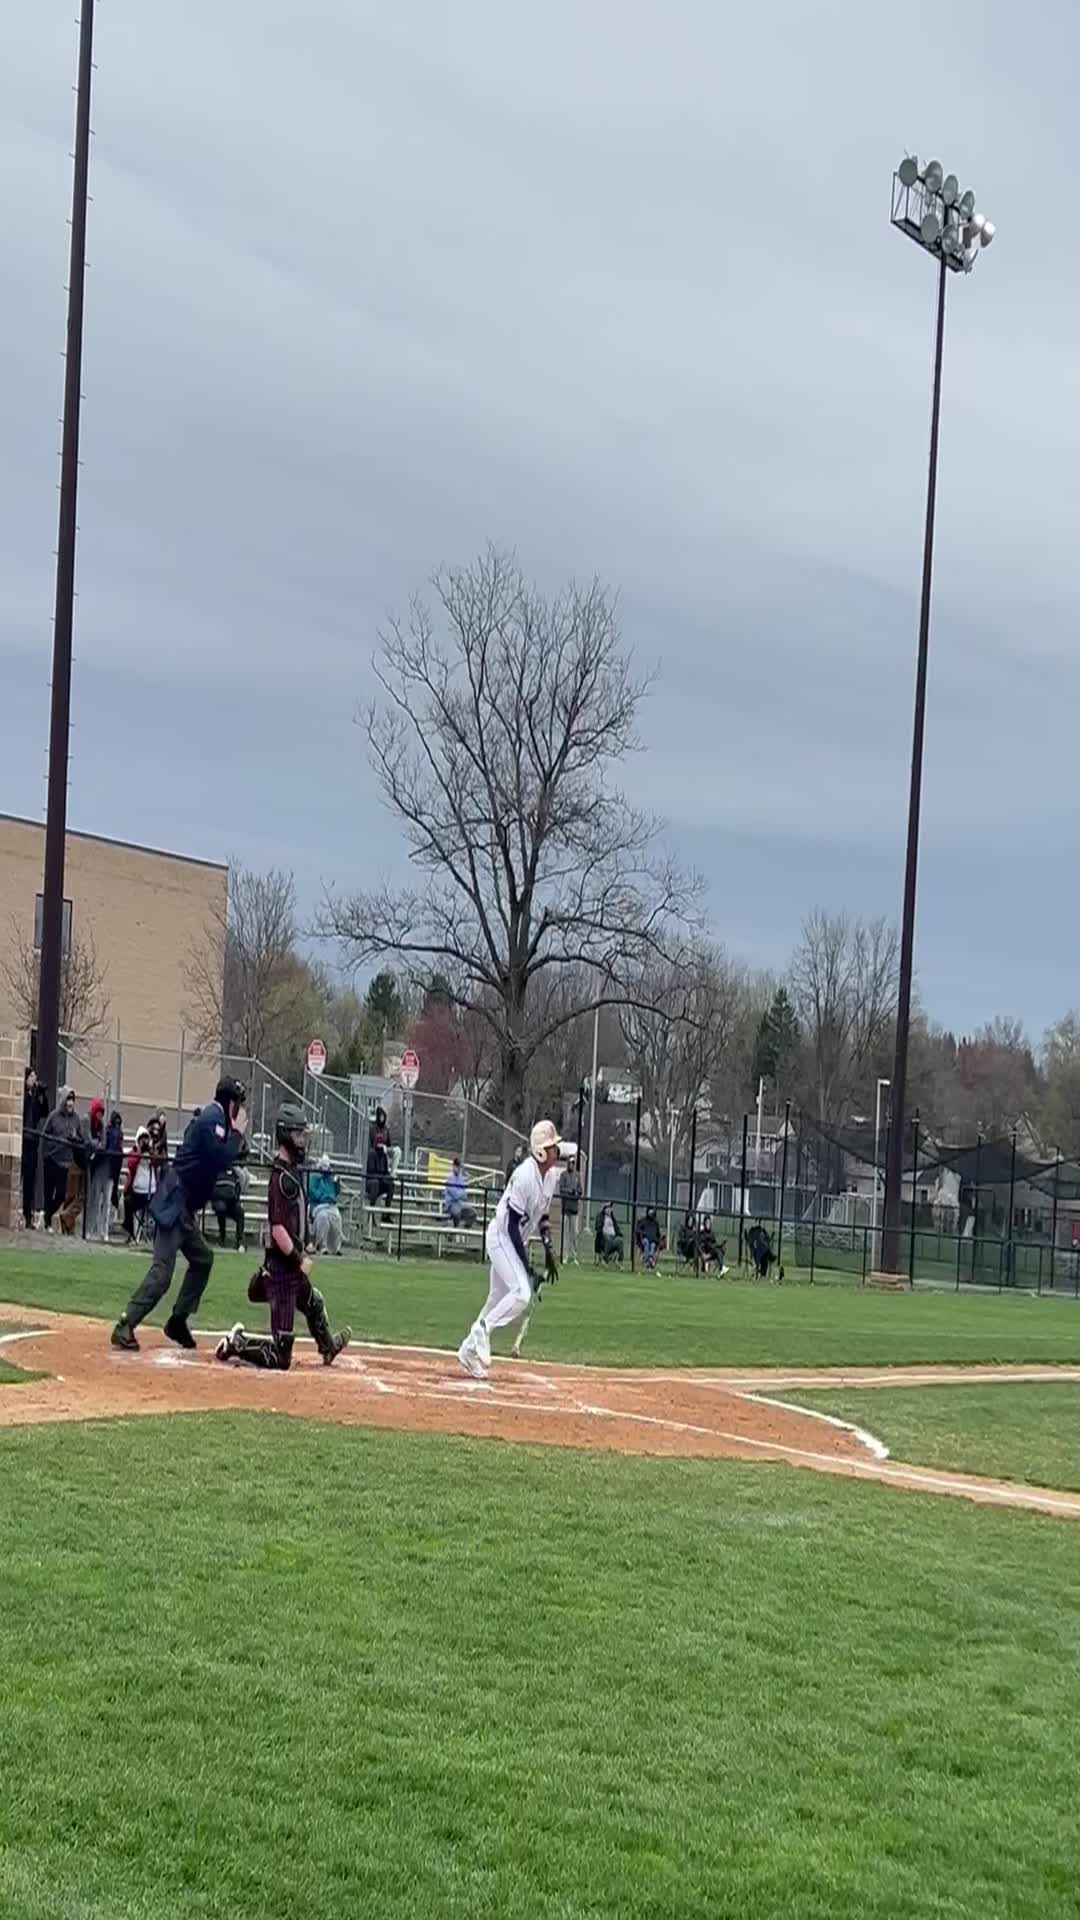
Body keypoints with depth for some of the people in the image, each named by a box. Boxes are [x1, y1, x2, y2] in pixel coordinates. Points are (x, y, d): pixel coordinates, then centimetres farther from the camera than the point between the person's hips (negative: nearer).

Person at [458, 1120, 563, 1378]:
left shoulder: (553, 1175, 1)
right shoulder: (525, 1176, -25)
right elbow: (512, 1224, -23)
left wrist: (548, 1250, 7)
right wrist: (526, 1264, -22)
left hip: (518, 1241, 9)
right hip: (501, 1237, -9)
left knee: (500, 1300, 10)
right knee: (521, 1293, -22)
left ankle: (470, 1349, 19)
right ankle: (481, 1329, -10)